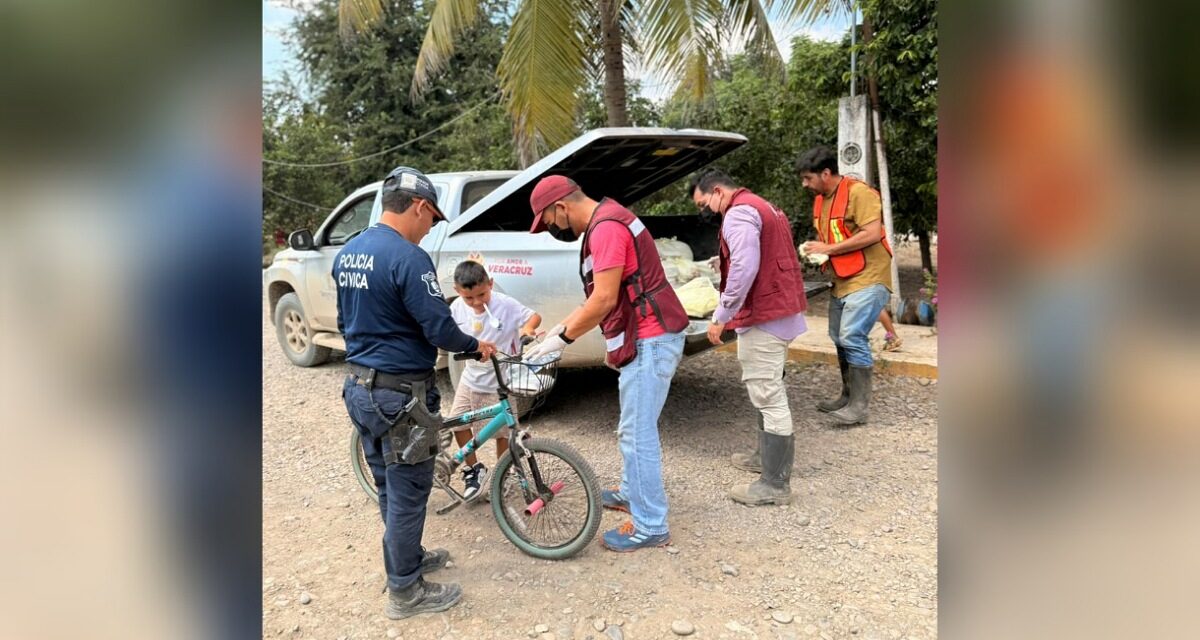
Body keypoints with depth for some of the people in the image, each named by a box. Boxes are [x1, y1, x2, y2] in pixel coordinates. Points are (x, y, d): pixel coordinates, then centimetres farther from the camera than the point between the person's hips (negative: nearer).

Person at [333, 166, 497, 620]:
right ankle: (405, 592, 19)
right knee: (407, 492, 5)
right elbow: (440, 329, -21)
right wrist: (476, 345, -2)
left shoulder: (347, 253, 7)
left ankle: (407, 559, 39)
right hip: (398, 394, -9)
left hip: (359, 386, 9)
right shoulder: (407, 257, -21)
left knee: (389, 487, 22)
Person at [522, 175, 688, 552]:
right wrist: (560, 327, 17)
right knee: (634, 428, 22)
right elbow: (601, 296, 20)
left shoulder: (606, 227, -17)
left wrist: (563, 339, -12)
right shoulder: (605, 223, 16)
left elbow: (605, 300, -22)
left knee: (637, 433, -4)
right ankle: (632, 493, 39)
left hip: (649, 341, -11)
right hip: (647, 338, 11)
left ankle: (650, 527, 6)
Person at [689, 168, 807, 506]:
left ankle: (775, 484, -1)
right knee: (769, 391, 21)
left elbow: (745, 269, -24)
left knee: (768, 396, -7)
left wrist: (721, 316, -21)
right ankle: (767, 455, 35)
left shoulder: (739, 212, -13)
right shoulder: (764, 207, 20)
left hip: (763, 317, -11)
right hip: (782, 310, 11)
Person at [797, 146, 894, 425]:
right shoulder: (821, 200, 11)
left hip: (868, 278, -9)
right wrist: (817, 250, 1)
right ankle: (848, 396, 26)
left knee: (852, 337, -16)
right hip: (842, 279, 9)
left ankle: (860, 405, -7)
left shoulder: (858, 192, -15)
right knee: (839, 338, 12)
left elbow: (872, 234, -23)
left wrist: (829, 249, -20)